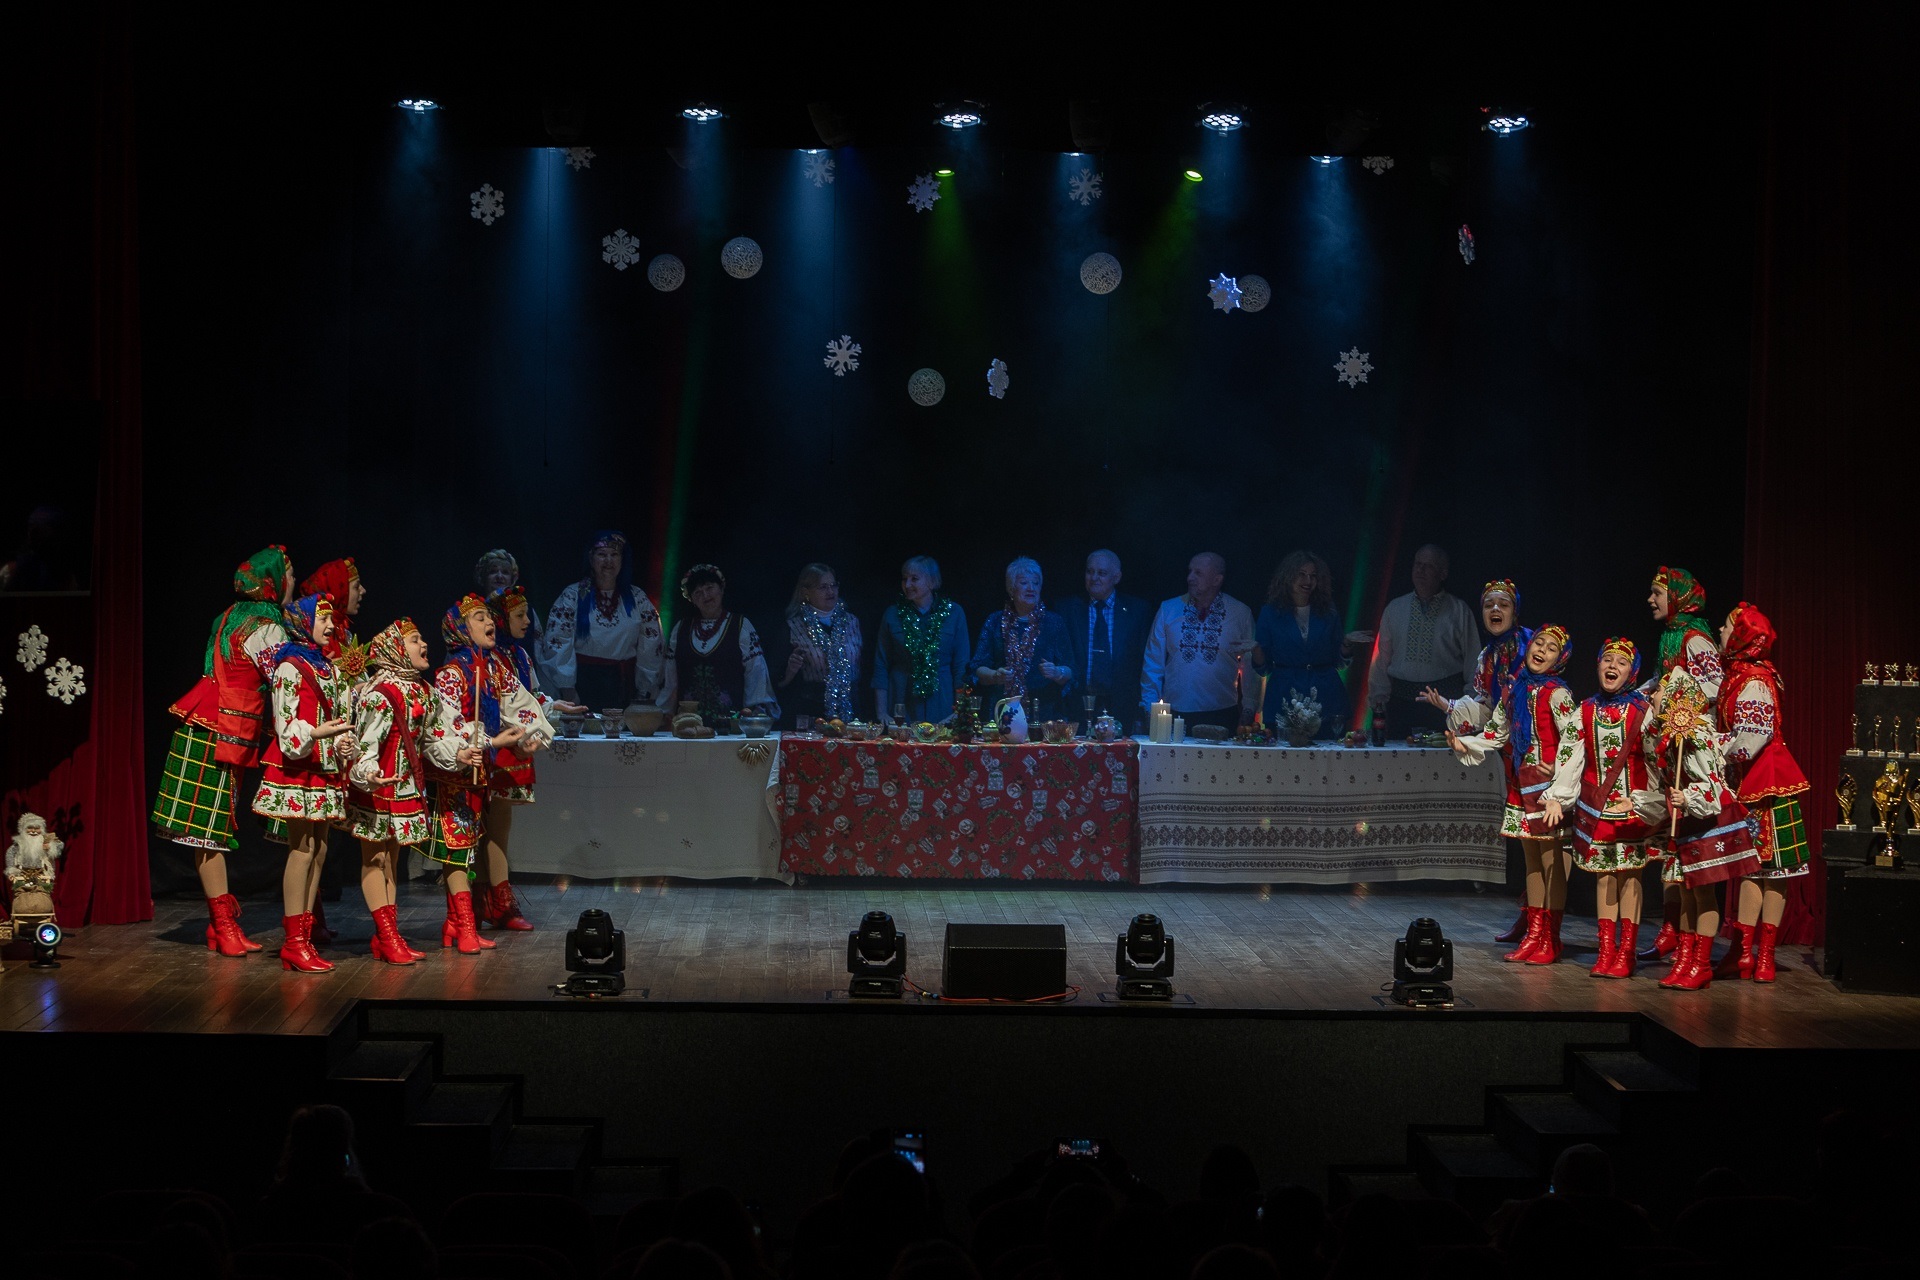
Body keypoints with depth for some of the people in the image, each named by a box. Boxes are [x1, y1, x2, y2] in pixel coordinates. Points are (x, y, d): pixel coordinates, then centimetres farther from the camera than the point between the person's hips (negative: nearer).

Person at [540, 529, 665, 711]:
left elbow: (650, 649, 8)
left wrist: (646, 694, 3)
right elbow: (558, 643, -4)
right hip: (583, 682, -2)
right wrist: (567, 689, -11)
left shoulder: (637, 599, 8)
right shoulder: (573, 596, 2)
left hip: (625, 687, 2)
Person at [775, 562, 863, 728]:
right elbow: (781, 682, 0)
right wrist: (790, 671, -20)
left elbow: (862, 671, 16)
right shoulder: (793, 627, -1)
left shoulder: (851, 623, 11)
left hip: (848, 714, 3)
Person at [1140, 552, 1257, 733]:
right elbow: (1153, 662, 8)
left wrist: (1248, 709, 1)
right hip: (1176, 714, 1)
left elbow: (1250, 664, 5)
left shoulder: (1240, 614, 3)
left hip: (1221, 716, -1)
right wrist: (1149, 706, 3)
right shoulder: (1168, 609, 6)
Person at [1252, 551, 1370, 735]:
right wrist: (1255, 650, -17)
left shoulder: (1328, 614, 11)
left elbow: (1339, 663, 12)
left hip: (1326, 702, 2)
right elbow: (1263, 668, 3)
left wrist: (1347, 644, -6)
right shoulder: (1270, 613, 5)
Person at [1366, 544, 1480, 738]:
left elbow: (1473, 661, 5)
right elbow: (1382, 655, 14)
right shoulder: (1394, 608, 12)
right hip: (1401, 701, 2)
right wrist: (1378, 694, 8)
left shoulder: (1459, 611, 5)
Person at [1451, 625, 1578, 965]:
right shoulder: (1515, 688, 12)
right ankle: (1533, 934, 17)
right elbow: (1497, 732, 20)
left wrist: (1559, 772, -23)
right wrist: (1465, 745, 7)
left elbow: (1573, 735, -20)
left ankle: (1551, 940, 2)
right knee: (1532, 860, 12)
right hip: (1523, 783, 8)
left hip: (1548, 783, -8)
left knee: (1551, 861, -3)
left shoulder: (1556, 693, -10)